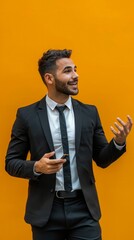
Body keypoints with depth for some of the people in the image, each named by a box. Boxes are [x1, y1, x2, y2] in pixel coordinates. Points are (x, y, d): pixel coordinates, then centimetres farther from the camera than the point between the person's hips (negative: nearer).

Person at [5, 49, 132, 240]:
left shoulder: (90, 112, 4)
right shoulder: (27, 115, -2)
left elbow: (101, 159, 9)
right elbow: (11, 162, 1)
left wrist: (119, 142, -9)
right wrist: (37, 167, -18)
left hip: (83, 208, 2)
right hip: (46, 210, -1)